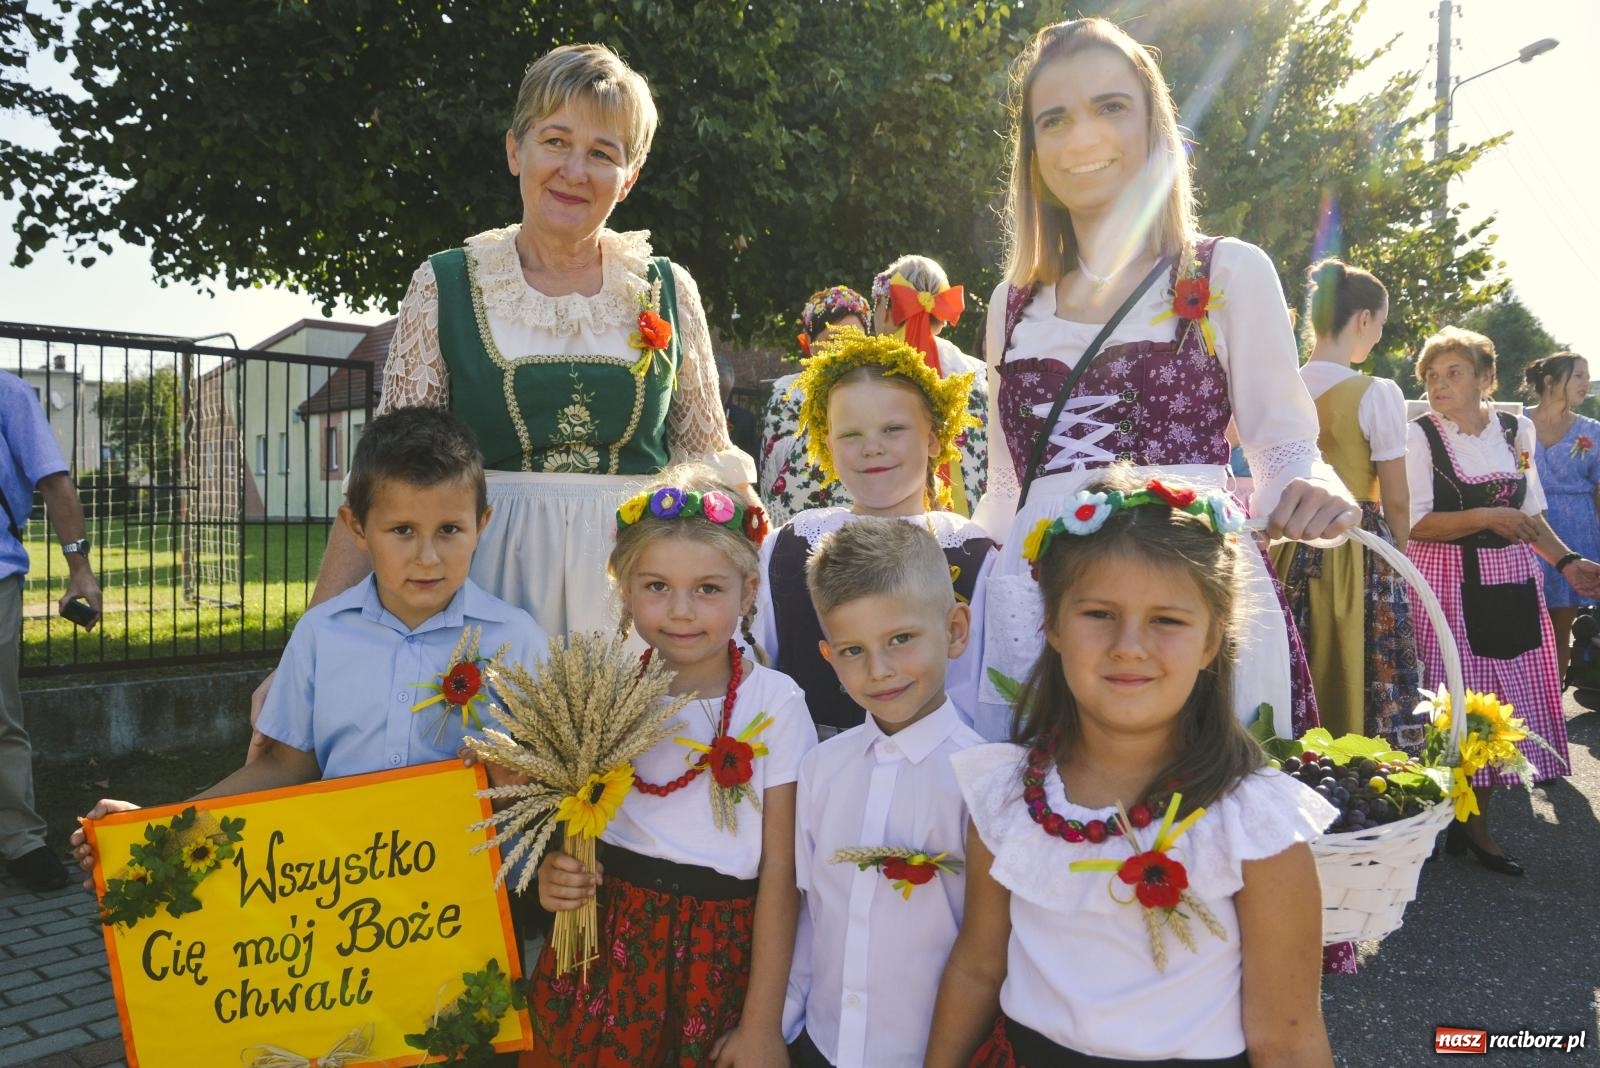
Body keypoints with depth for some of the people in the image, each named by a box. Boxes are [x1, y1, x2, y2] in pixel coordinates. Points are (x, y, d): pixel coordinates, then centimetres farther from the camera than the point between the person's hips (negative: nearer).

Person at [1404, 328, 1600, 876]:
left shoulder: (1517, 430, 9)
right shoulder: (1419, 435, -6)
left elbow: (1530, 514, 16)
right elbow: (1415, 523, -11)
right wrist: (1484, 517, -20)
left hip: (1512, 584, 5)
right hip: (1448, 583, -4)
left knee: (1501, 698, 5)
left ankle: (1476, 823, 19)